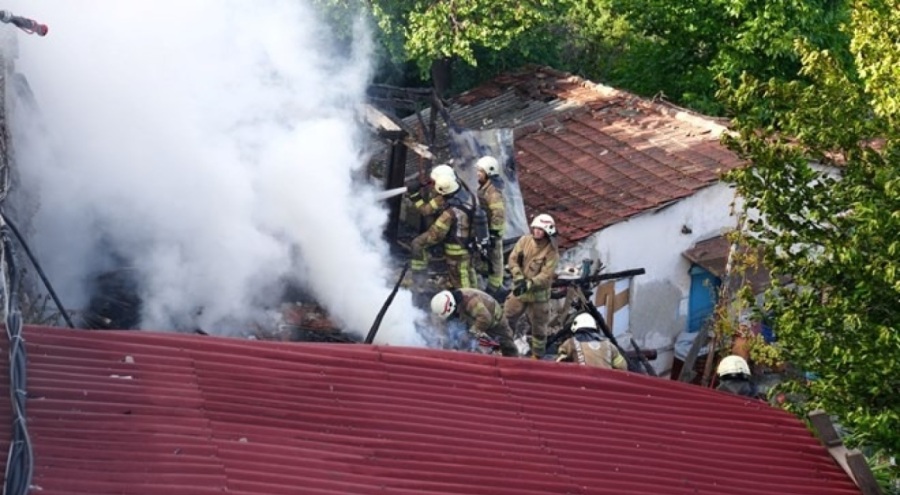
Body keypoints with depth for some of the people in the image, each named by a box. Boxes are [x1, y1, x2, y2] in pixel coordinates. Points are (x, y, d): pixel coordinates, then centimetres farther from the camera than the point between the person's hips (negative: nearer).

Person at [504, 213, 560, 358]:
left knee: (538, 326, 9)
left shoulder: (551, 252, -18)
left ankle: (537, 355, 25)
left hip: (538, 294, -4)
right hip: (519, 289, 4)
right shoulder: (524, 240, -6)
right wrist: (519, 278, -20)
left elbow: (546, 276, -23)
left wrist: (529, 285, -32)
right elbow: (513, 259, -7)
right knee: (507, 317, 13)